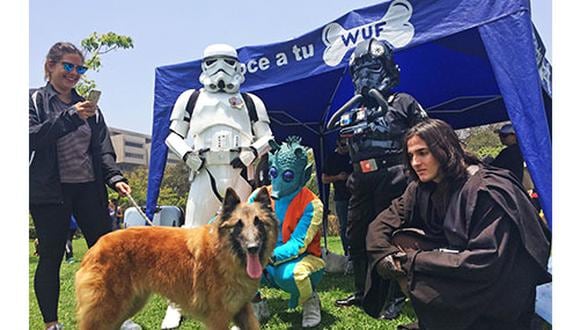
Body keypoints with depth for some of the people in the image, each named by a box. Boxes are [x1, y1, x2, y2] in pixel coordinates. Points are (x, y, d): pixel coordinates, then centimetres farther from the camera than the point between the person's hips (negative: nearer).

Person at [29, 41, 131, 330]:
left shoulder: (89, 106, 14)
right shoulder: (35, 99, 4)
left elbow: (103, 148, 8)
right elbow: (32, 138, -11)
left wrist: (114, 177, -7)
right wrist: (69, 117, -20)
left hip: (89, 188, 3)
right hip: (50, 190, -3)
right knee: (51, 257, 3)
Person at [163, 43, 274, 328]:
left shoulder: (251, 102, 17)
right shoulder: (191, 98, 16)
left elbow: (266, 136, 14)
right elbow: (173, 135, 15)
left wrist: (251, 153, -5)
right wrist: (186, 154, -4)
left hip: (239, 176, 1)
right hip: (204, 174, 0)